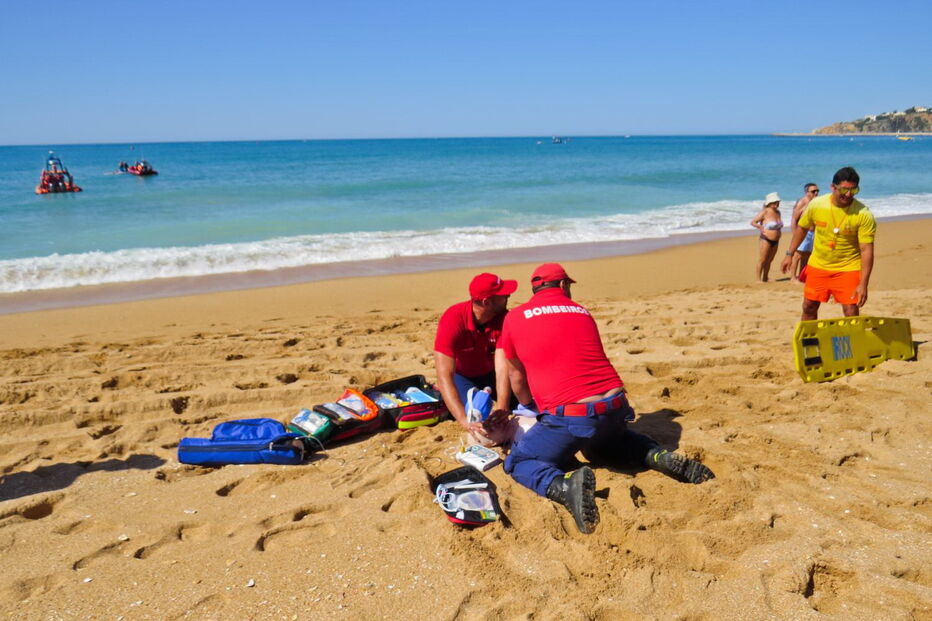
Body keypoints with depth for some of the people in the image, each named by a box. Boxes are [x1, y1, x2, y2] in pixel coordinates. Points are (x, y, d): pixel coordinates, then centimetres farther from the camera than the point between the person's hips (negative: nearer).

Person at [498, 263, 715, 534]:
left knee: (519, 463, 11)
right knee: (602, 443, 36)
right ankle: (660, 456, 10)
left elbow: (517, 376, 22)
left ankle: (566, 486, -21)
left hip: (570, 415, -5)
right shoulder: (582, 313, 17)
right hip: (616, 408, 5)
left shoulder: (514, 318, 8)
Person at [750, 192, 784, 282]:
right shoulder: (765, 212, -11)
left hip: (775, 241, 7)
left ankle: (765, 278, 21)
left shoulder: (778, 212, 9)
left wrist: (778, 235, 11)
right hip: (766, 240, -7)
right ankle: (758, 279, 5)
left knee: (769, 261, 12)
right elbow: (753, 222, -10)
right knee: (762, 260, -2)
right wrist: (761, 228, -20)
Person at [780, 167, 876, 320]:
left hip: (848, 268, -3)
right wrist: (789, 254, 8)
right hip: (818, 265, 3)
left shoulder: (864, 215, -19)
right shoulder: (816, 205, -11)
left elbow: (867, 250, -20)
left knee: (851, 312, -9)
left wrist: (863, 284, -24)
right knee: (809, 307, 13)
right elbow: (802, 228, 8)